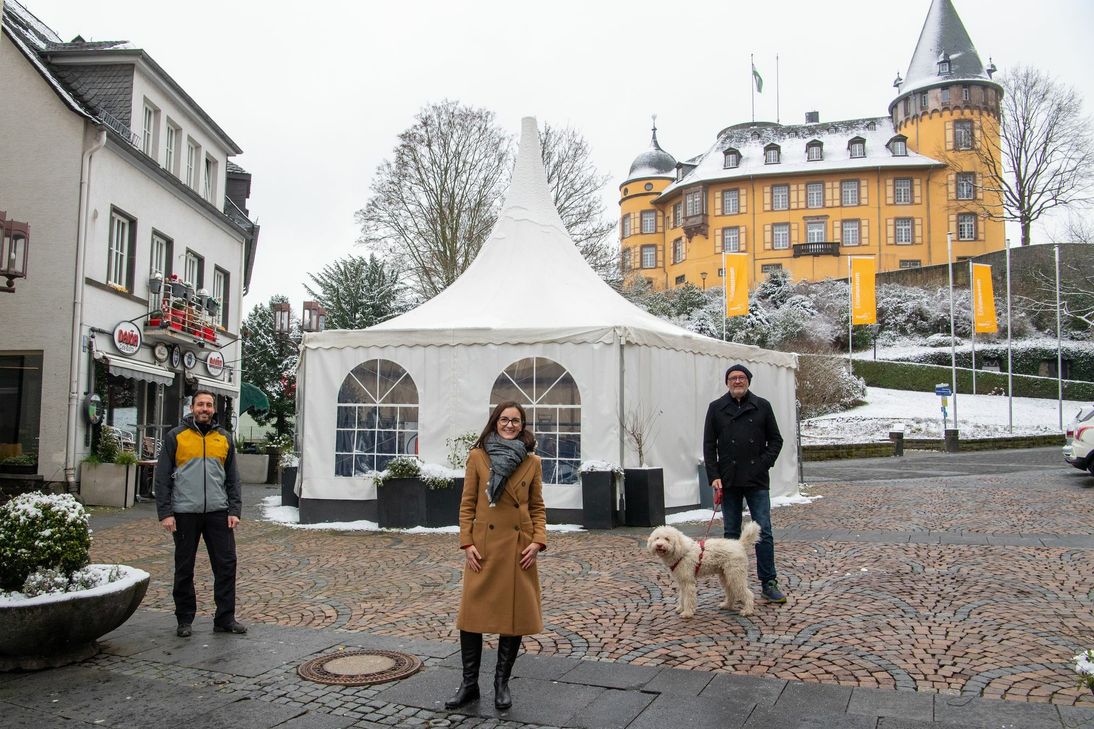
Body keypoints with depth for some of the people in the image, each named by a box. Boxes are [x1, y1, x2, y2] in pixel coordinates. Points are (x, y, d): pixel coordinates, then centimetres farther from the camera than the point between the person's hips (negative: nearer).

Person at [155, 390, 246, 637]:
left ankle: (225, 618, 11)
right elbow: (162, 477, 0)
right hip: (185, 514, -2)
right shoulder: (176, 436, 2)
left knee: (226, 564, 1)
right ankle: (185, 620, 21)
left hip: (218, 513, 2)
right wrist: (165, 513, -7)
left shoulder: (224, 438, 10)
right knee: (184, 569, 8)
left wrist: (234, 510, 2)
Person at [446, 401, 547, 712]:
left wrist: (538, 541, -6)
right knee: (472, 615, 2)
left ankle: (502, 683, 22)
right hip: (483, 546, -1)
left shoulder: (532, 462, 6)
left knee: (515, 615, 6)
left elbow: (537, 507, 8)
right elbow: (467, 504, 2)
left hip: (519, 548, 1)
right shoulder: (477, 457, 2)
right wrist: (467, 543, -6)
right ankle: (469, 684, 18)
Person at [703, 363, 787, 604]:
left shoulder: (762, 406, 5)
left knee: (764, 532, -2)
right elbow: (709, 445, 5)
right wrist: (714, 476, -4)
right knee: (732, 533, 7)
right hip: (729, 481, 1)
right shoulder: (716, 408, 6)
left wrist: (764, 464, -6)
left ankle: (769, 583, 5)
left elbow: (775, 440, 9)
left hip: (757, 481, -1)